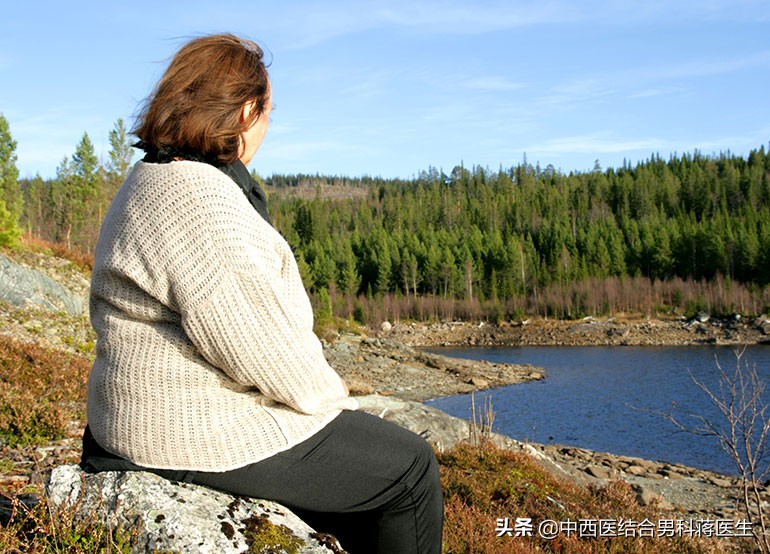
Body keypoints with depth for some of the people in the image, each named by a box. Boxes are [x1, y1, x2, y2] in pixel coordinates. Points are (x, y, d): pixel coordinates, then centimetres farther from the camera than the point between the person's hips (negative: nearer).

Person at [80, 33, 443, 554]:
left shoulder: (152, 181, 12)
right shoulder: (201, 199, -24)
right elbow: (260, 343, -26)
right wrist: (326, 392, -7)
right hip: (203, 434, -11)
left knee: (370, 449, 24)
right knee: (411, 467, 2)